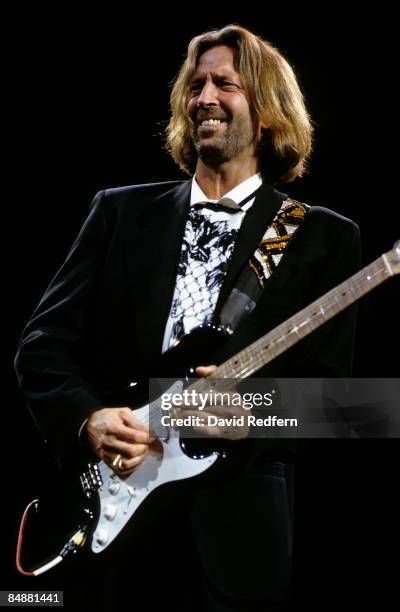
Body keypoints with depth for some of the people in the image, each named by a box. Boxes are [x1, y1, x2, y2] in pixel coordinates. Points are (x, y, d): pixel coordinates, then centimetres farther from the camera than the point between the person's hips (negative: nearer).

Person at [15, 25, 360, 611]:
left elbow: (328, 386, 0)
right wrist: (87, 418, -10)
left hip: (239, 519, -2)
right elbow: (42, 342, 7)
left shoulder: (324, 237, 5)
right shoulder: (120, 211, 11)